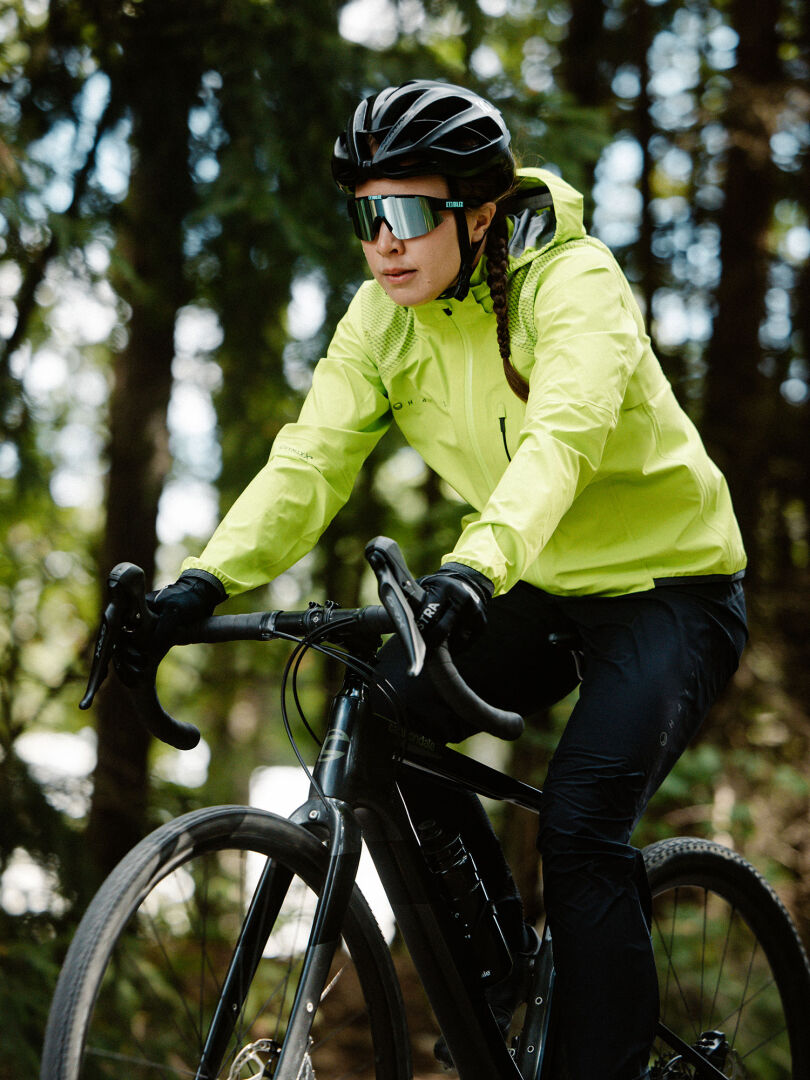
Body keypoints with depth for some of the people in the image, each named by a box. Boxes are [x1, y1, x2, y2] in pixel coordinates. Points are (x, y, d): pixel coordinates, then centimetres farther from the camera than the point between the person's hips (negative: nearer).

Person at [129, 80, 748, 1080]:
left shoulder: (573, 281, -23)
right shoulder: (382, 317, -5)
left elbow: (559, 440, -40)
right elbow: (312, 459, -15)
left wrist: (478, 566, -58)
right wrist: (206, 578, -31)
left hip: (667, 584, -6)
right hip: (537, 591, 6)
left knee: (578, 828, -23)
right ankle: (496, 950, 7)